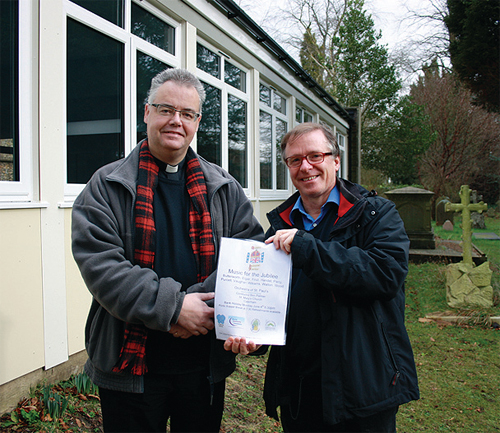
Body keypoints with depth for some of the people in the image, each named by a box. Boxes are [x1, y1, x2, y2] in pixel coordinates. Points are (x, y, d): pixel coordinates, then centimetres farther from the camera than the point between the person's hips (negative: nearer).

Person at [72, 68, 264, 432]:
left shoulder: (224, 189, 6)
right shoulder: (107, 187, -1)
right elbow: (99, 263, -12)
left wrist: (200, 301, -17)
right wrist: (172, 306, -21)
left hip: (206, 362, 2)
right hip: (131, 364, -2)